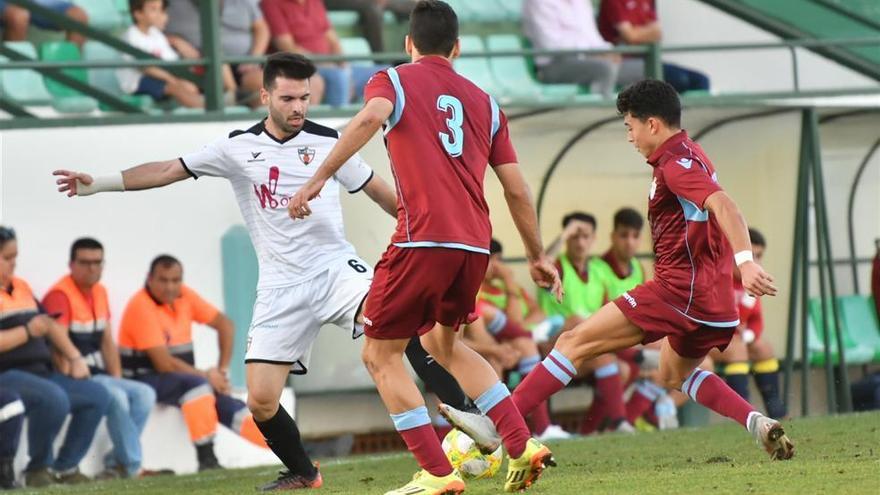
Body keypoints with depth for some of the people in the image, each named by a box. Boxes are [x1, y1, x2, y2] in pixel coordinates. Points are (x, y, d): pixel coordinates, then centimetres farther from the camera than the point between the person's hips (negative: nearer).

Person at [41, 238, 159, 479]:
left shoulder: (99, 293, 16)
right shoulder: (60, 295, -12)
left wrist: (117, 379, 7)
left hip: (98, 376, 9)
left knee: (144, 394, -11)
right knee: (116, 396, -30)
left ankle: (116, 463, -14)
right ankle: (133, 466, -22)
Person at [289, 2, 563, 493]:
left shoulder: (394, 80, 8)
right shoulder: (484, 102, 19)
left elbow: (371, 118, -17)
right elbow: (517, 189, 17)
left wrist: (319, 177, -20)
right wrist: (538, 255, 27)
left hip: (423, 240, -5)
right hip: (475, 246, 6)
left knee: (382, 355, 9)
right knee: (443, 343, 28)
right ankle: (522, 445, 16)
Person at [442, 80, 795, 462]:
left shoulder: (676, 162, -12)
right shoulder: (688, 156, 19)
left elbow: (722, 205, -27)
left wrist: (745, 261, -40)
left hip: (679, 290, -10)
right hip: (715, 299, 10)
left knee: (575, 342, -8)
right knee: (674, 374, 32)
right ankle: (758, 423, 12)